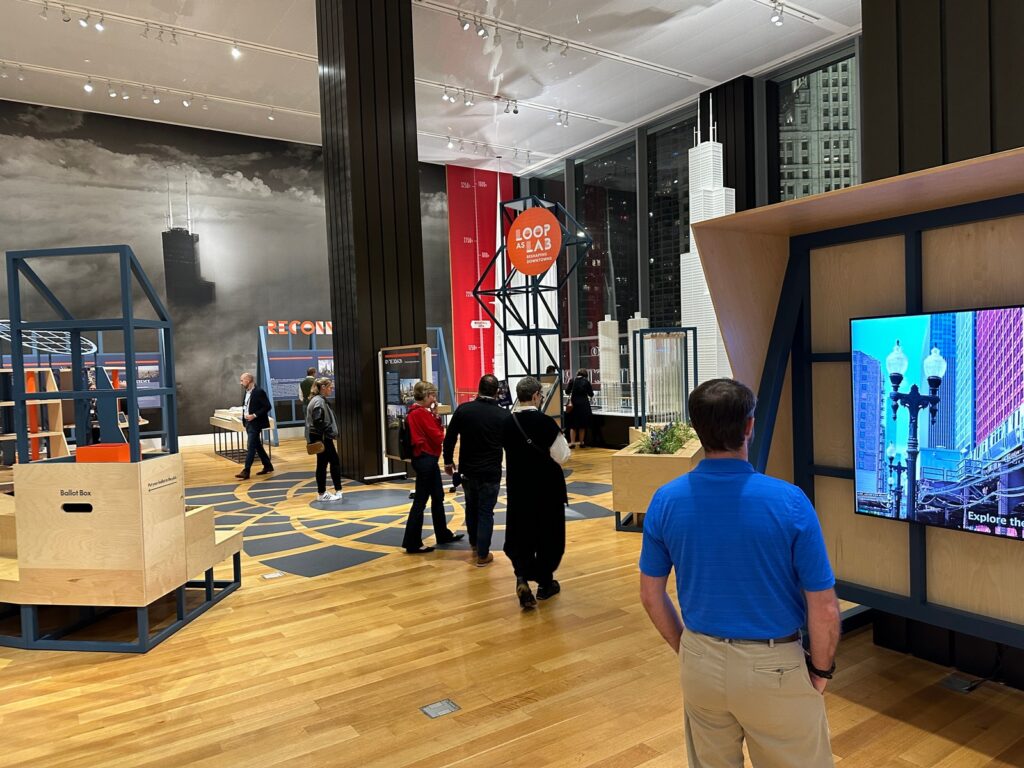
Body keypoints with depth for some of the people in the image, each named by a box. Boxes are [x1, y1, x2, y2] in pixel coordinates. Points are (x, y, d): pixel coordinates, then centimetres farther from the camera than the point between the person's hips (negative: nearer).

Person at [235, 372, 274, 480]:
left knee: (251, 447, -9)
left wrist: (254, 415, -22)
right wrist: (245, 415, 7)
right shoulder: (247, 392, 11)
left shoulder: (259, 391, -15)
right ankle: (268, 466, 24)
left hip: (255, 423, -9)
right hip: (248, 422, 9)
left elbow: (267, 406, -18)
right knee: (257, 446, 14)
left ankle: (246, 471, -9)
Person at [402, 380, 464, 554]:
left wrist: (435, 417, -3)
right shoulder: (421, 413, -17)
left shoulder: (417, 412, 14)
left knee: (438, 497, 18)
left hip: (427, 458, 11)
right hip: (425, 459, -11)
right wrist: (443, 431, 3)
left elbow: (432, 431, 12)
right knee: (420, 501, -5)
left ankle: (443, 535, 30)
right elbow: (437, 436, -17)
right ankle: (412, 543, 2)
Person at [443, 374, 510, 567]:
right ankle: (482, 554, 8)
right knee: (486, 512, 5)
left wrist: (448, 461, 12)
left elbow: (450, 438, -1)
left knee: (471, 507, 21)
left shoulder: (463, 409, -5)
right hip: (491, 472, -2)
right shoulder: (504, 415, -7)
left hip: (467, 469, 3)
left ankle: (474, 544, 37)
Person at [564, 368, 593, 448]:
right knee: (582, 425, 10)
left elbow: (567, 392, -1)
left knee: (573, 425, 5)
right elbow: (591, 394, 4)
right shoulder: (586, 382, -1)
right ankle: (581, 442, 14)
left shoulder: (572, 381, -1)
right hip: (584, 404, 0)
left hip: (574, 404, 0)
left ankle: (572, 442, -3)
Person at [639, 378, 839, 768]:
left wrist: (689, 649, 13)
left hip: (700, 663, 3)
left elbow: (651, 595, -2)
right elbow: (824, 610, -15)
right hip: (773, 666, -3)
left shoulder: (666, 500, -12)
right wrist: (821, 670, 3)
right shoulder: (789, 501, -21)